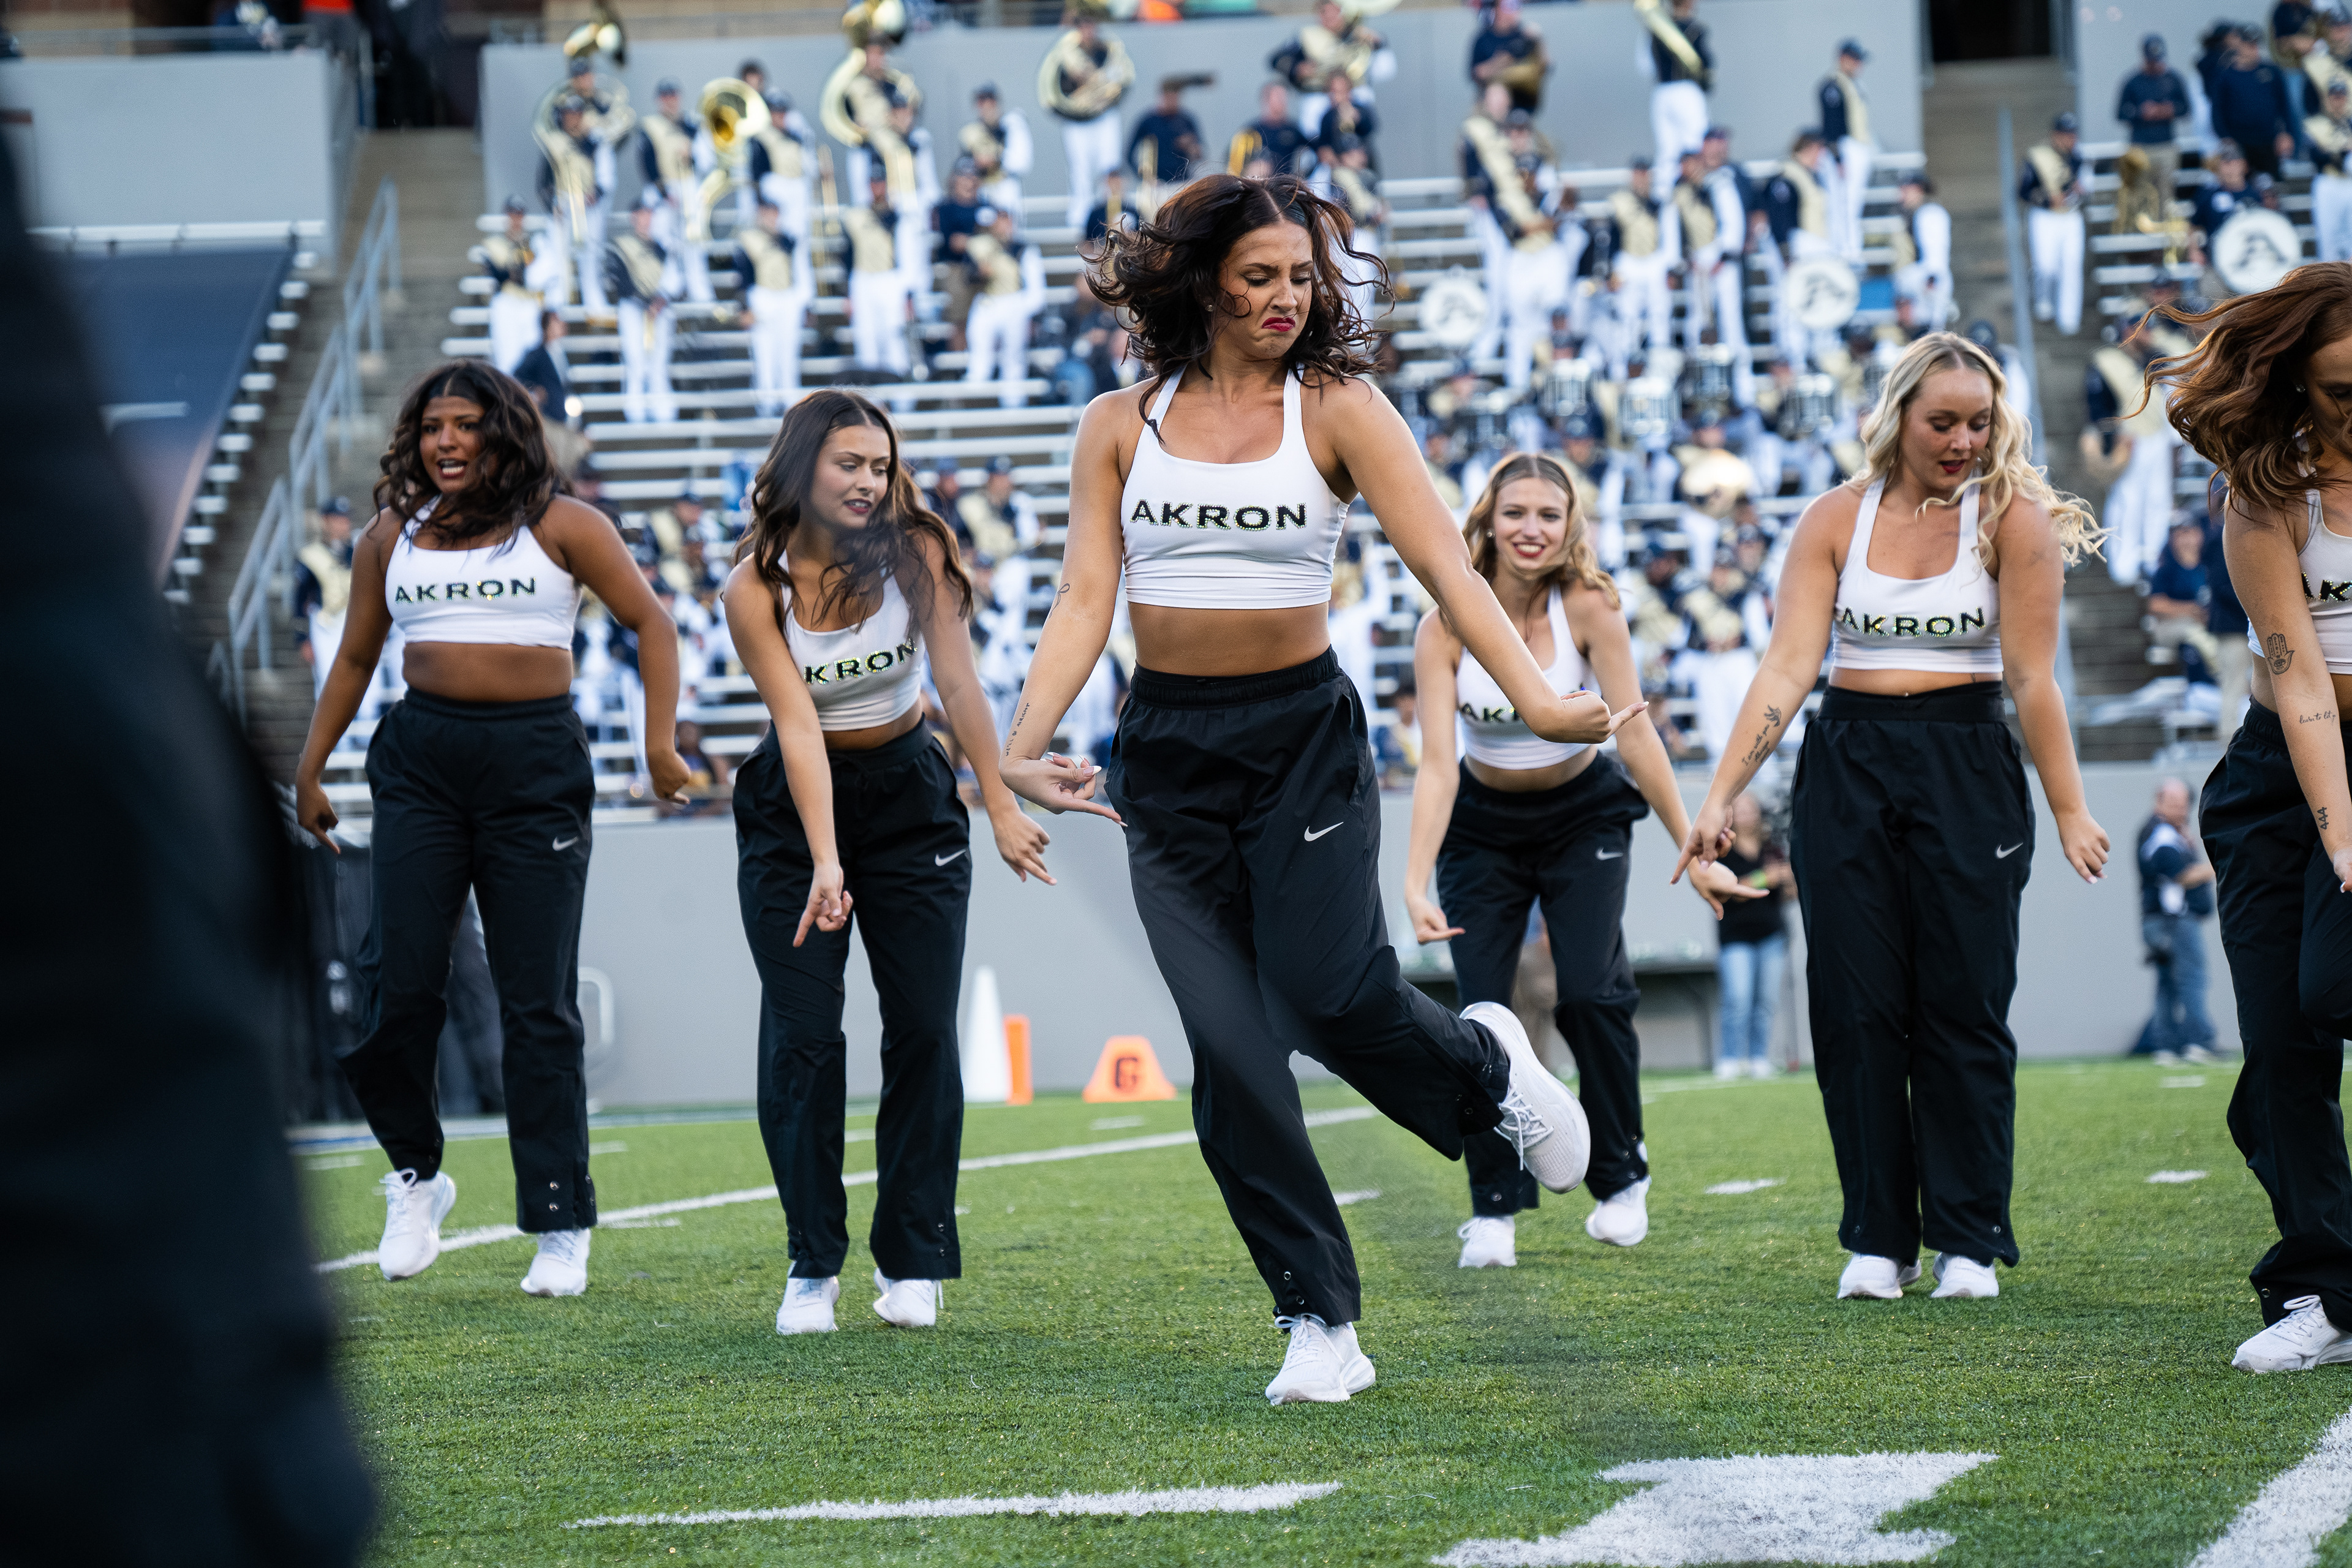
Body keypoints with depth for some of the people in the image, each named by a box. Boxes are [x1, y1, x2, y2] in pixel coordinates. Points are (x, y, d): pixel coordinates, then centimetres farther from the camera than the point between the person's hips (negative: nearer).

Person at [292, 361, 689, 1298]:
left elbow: (651, 622, 5)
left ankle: (561, 1227, 3)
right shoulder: (391, 538, 12)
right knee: (396, 982, -9)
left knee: (538, 1002, -2)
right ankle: (415, 1175, 15)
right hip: (423, 756, 2)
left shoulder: (563, 528, 3)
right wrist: (309, 770, 20)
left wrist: (661, 739, -6)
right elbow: (355, 659, 22)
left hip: (537, 762, -2)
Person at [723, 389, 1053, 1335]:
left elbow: (957, 682, -13)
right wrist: (824, 865, -28)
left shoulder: (916, 552, -13)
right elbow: (798, 727, -21)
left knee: (924, 1028, -3)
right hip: (795, 807, -1)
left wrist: (1000, 806, -16)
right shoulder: (755, 588, -16)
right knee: (802, 1035, -7)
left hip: (910, 798, 1)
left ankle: (912, 1262, 5)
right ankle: (812, 1268, 0)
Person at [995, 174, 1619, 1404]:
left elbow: (1444, 565, -8)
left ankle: (1484, 1063, 19)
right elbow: (1083, 604, 2)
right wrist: (1024, 743, -13)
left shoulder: (1337, 410, -1)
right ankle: (1321, 1325, 2)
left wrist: (1535, 699, -22)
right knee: (1229, 1048, -4)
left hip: (1303, 733, -2)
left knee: (1331, 995, -17)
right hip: (1166, 750, 2)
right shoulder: (1120, 427, 5)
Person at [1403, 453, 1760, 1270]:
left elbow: (1636, 735, -18)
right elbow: (1436, 764, -24)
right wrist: (1416, 885, -35)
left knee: (1592, 995, -15)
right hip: (1483, 826, 1)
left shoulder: (1588, 609, -20)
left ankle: (1621, 1178, 5)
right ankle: (1494, 1208, -2)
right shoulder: (1446, 627, -19)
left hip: (1583, 818, -1)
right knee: (1482, 1010, -12)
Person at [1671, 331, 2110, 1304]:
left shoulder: (2012, 518, -4)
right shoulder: (1836, 519, 2)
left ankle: (1969, 1239, 7)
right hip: (1847, 765, 2)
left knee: (1963, 1008, -1)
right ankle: (1877, 1239, 8)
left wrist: (2070, 813, -11)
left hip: (1967, 767, -2)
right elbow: (1788, 665, -3)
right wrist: (1722, 796, -10)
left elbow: (2031, 678, -7)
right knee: (1857, 1011, 0)